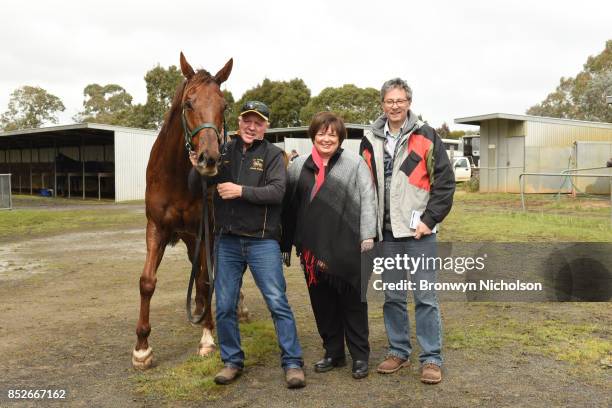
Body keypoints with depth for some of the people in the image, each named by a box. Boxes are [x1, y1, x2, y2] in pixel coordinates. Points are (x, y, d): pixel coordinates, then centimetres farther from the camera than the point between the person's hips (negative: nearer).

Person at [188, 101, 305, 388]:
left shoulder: (272, 154, -1)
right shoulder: (223, 152, 7)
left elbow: (277, 191, -15)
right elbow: (196, 191, 7)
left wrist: (241, 190, -22)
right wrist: (197, 169, -13)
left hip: (262, 241, -3)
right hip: (226, 240, 4)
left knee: (277, 303, -1)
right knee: (224, 307, 9)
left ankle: (292, 363, 10)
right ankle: (232, 361, 26)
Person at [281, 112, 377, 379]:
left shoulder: (355, 164, 1)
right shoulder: (298, 167, 10)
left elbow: (368, 199, -5)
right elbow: (289, 207, 12)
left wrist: (367, 236, -14)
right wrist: (286, 245, 12)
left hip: (347, 249, -3)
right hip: (313, 249, 4)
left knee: (353, 303, 6)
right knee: (322, 304, 12)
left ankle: (360, 356, 19)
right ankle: (333, 353, 28)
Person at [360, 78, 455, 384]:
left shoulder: (426, 136, -2)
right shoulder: (371, 140, 8)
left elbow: (445, 181, -3)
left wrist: (429, 219, -9)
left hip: (418, 231, -4)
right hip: (386, 232, 4)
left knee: (425, 296, 1)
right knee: (392, 296, 13)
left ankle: (431, 358, 12)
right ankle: (398, 351, 27)